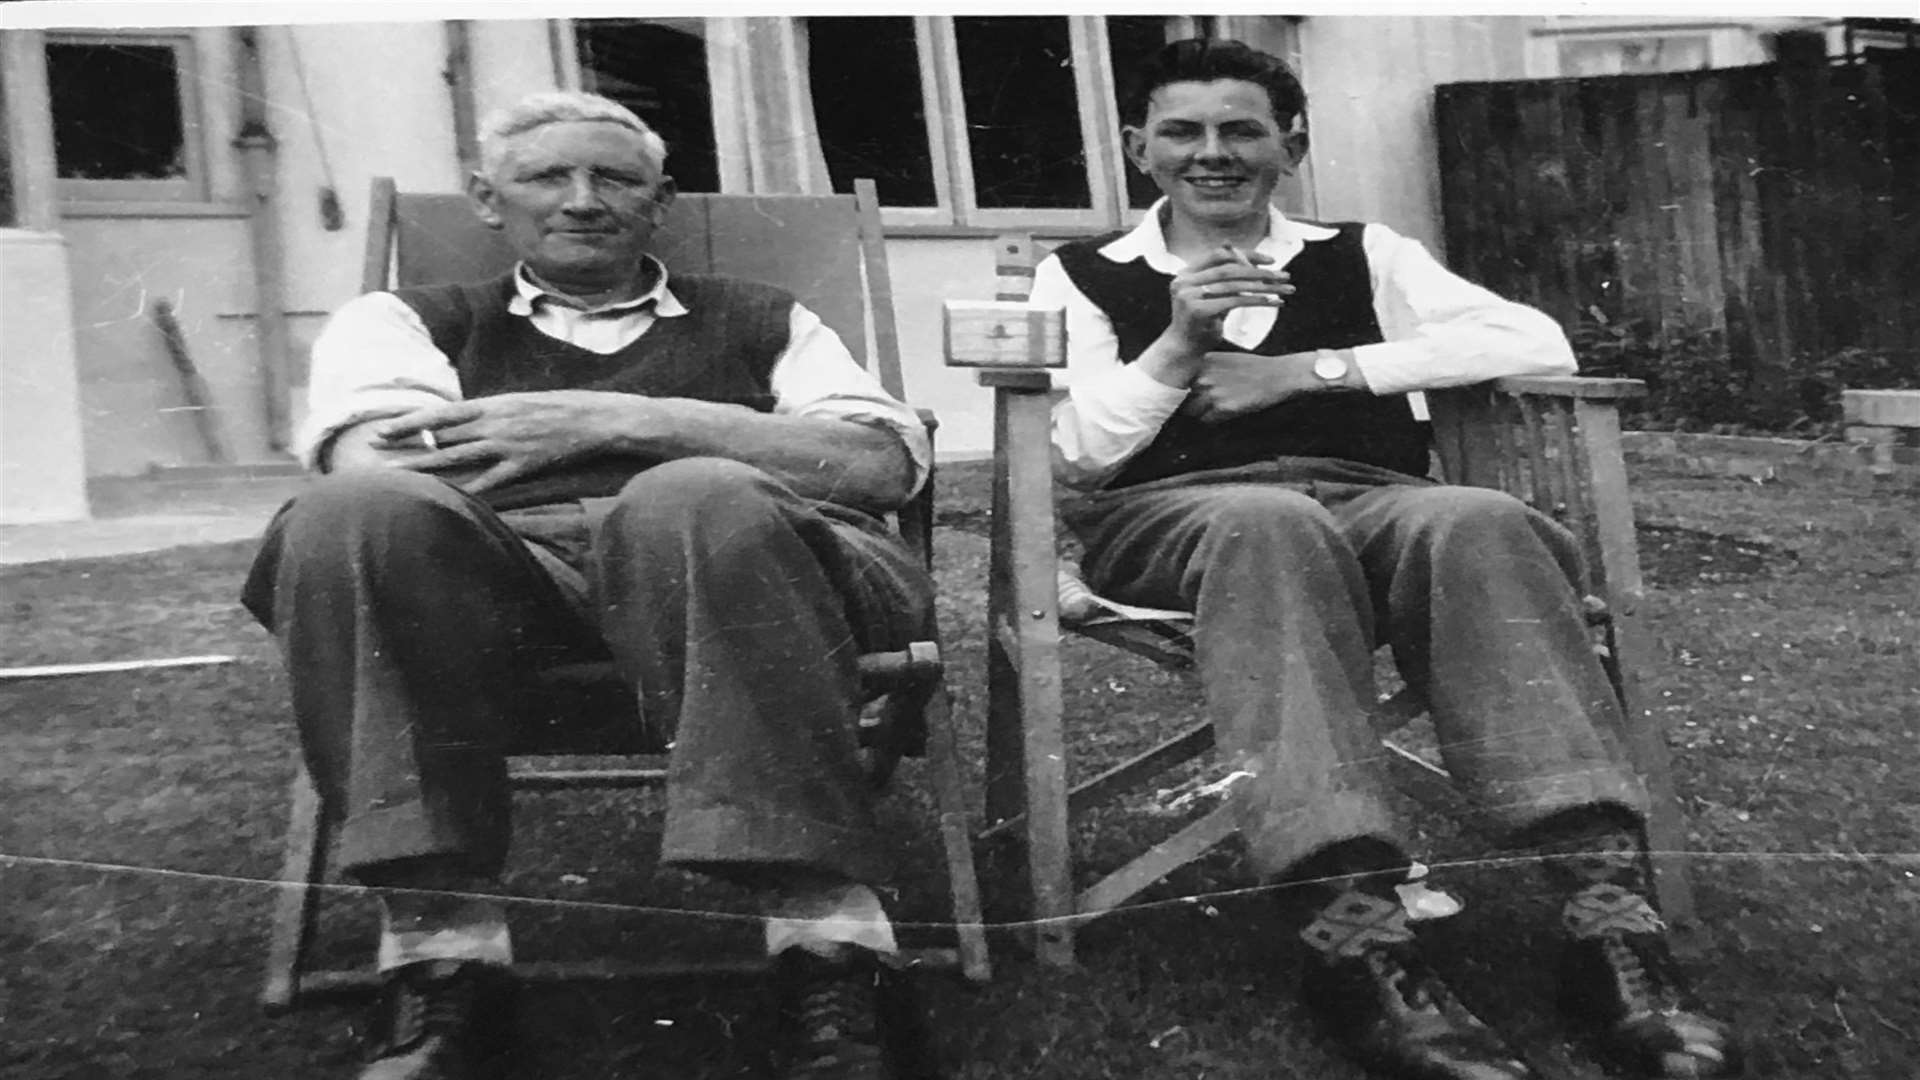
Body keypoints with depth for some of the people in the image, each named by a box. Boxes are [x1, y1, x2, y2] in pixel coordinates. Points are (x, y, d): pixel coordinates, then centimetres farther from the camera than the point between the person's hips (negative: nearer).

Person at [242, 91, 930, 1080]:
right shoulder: (411, 319, 28)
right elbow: (367, 459, 7)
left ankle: (831, 962, -35)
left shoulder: (759, 320, 26)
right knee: (357, 511, -30)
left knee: (698, 499, -35)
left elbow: (888, 462, 7)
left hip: (728, 551, 0)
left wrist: (623, 422, -1)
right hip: (494, 566, 1)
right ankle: (438, 957, -28)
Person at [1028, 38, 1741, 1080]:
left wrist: (1311, 369, -2)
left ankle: (1607, 906, -37)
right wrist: (1178, 343, -10)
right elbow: (1072, 456, 4)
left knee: (1479, 520, -31)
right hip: (1172, 514, -2)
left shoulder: (1360, 255, 20)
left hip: (1370, 501, 2)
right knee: (1273, 525, -37)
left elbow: (1539, 344, 5)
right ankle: (1359, 932, -45)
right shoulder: (1081, 275, 17)